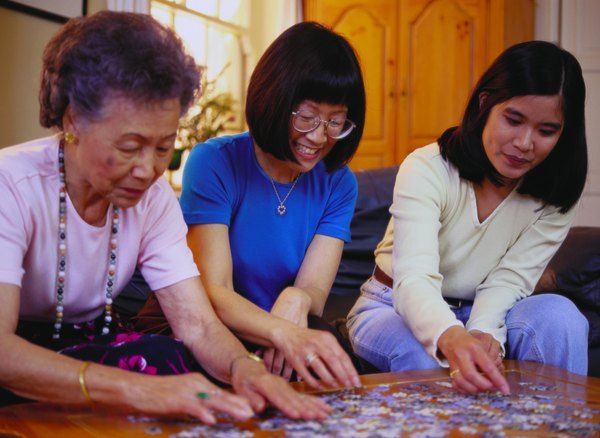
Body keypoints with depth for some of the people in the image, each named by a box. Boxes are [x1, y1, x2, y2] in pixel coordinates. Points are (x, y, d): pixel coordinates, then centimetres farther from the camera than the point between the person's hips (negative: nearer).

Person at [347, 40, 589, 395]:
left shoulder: (556, 196, -9)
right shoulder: (427, 169, -23)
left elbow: (508, 281, -14)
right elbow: (414, 280, -37)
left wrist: (483, 333, -38)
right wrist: (452, 339, -59)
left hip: (482, 314, 3)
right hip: (394, 308, -3)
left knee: (557, 314, -27)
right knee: (426, 357, -38)